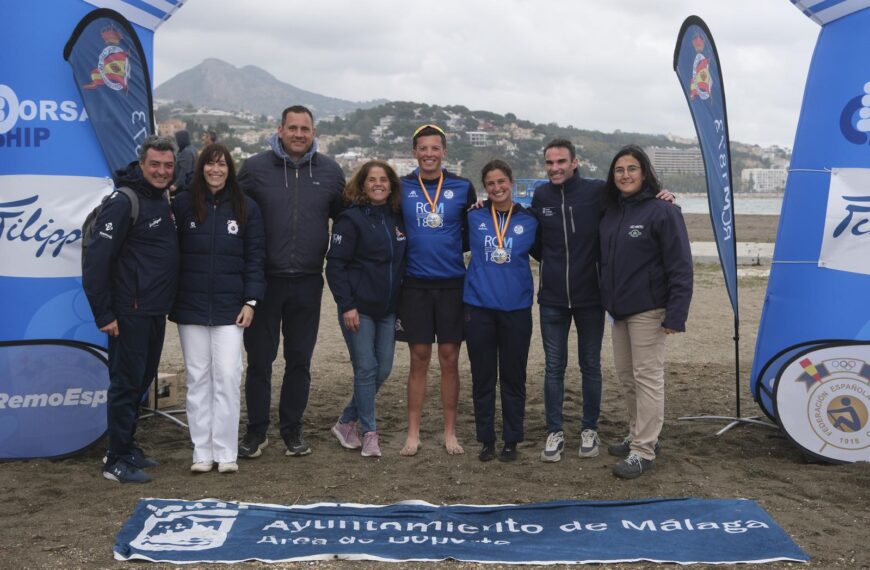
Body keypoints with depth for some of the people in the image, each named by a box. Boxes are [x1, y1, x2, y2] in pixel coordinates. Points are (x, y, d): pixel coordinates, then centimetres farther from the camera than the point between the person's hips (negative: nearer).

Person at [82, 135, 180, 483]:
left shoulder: (163, 200, 12)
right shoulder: (123, 202, -15)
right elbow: (97, 259, -18)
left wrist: (168, 301, 14)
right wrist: (104, 313, -18)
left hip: (155, 311, 9)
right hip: (130, 312, -8)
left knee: (143, 379, 16)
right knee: (126, 383, -2)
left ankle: (127, 447, 28)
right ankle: (117, 461, 8)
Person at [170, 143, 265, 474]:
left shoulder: (246, 208, 3)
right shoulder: (182, 205, 2)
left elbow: (255, 257, 3)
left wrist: (250, 301, -3)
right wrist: (169, 300, -1)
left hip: (229, 309, 0)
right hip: (191, 307, 1)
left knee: (228, 377, -3)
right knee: (198, 378, 6)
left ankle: (226, 452, 6)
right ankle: (202, 452, 13)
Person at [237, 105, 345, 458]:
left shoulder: (330, 171, 5)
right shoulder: (255, 168, -1)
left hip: (307, 283, 2)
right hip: (264, 280, -2)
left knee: (299, 359, 10)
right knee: (259, 358, 5)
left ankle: (292, 428, 23)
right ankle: (256, 430, 18)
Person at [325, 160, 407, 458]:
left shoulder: (397, 219, 10)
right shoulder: (351, 218, -7)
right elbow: (335, 264, -10)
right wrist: (346, 305, -16)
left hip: (387, 308, 6)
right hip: (358, 309, -6)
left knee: (383, 369, 6)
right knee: (366, 369, -4)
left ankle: (346, 422, 22)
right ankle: (369, 433, 9)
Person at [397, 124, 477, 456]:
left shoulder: (462, 188, 3)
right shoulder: (402, 188, 2)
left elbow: (472, 235, 11)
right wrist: (406, 246, -3)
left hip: (452, 283, 0)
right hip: (415, 283, 0)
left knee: (449, 359, 5)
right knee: (419, 359, 3)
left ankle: (450, 433, 16)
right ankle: (413, 435, 12)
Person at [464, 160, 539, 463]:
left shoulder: (529, 221, 5)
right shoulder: (474, 218, 4)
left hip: (516, 308, 0)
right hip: (479, 306, 0)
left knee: (513, 377, 6)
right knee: (482, 377, 6)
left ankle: (511, 440, 17)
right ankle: (486, 440, 17)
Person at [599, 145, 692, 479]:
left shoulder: (662, 211, -12)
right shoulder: (611, 212, 9)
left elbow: (680, 266, -14)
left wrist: (676, 314, -19)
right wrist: (607, 299, 7)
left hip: (648, 310, -8)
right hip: (618, 309, 8)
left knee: (648, 377, -3)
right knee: (626, 375, 15)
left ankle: (643, 451, 3)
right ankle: (638, 436, 30)